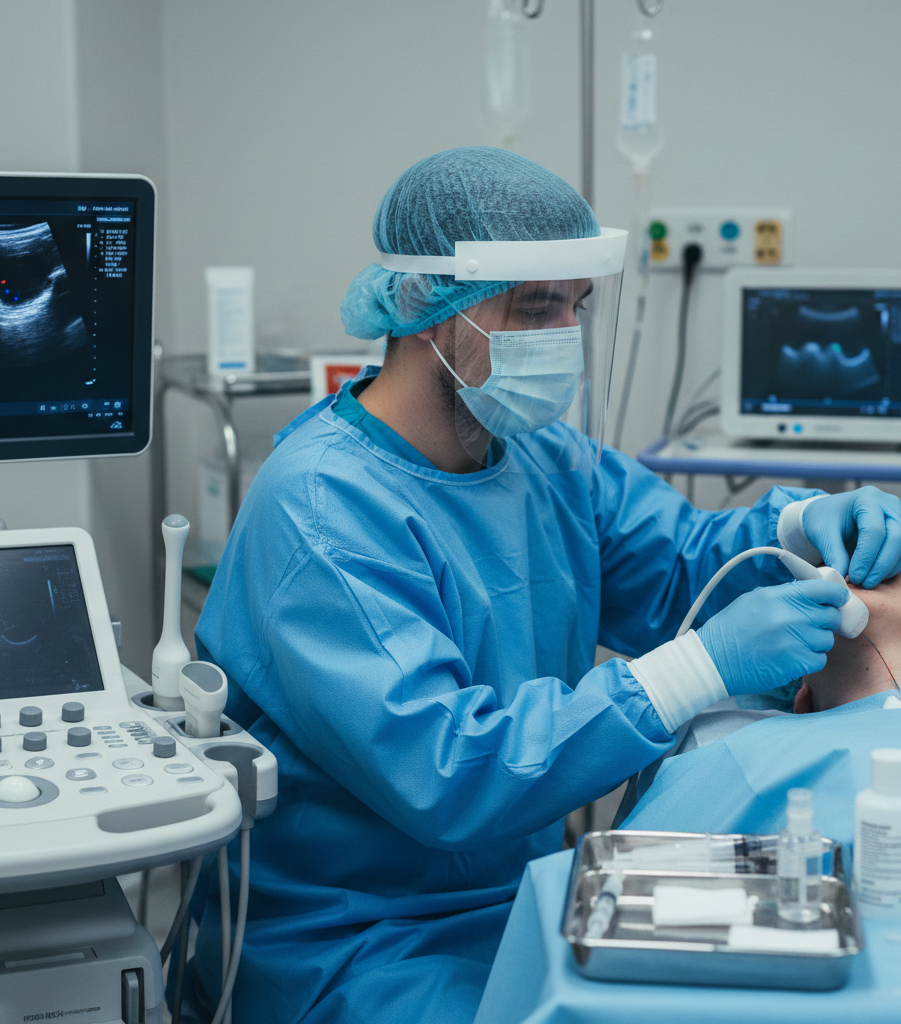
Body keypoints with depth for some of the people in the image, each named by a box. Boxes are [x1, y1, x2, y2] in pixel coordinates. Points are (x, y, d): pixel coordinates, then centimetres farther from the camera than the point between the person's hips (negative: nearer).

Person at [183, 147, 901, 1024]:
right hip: (353, 945, -7)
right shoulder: (319, 508, -22)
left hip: (523, 888, 8)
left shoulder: (547, 457, 6)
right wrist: (702, 667, -33)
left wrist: (799, 524, -10)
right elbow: (440, 776, -30)